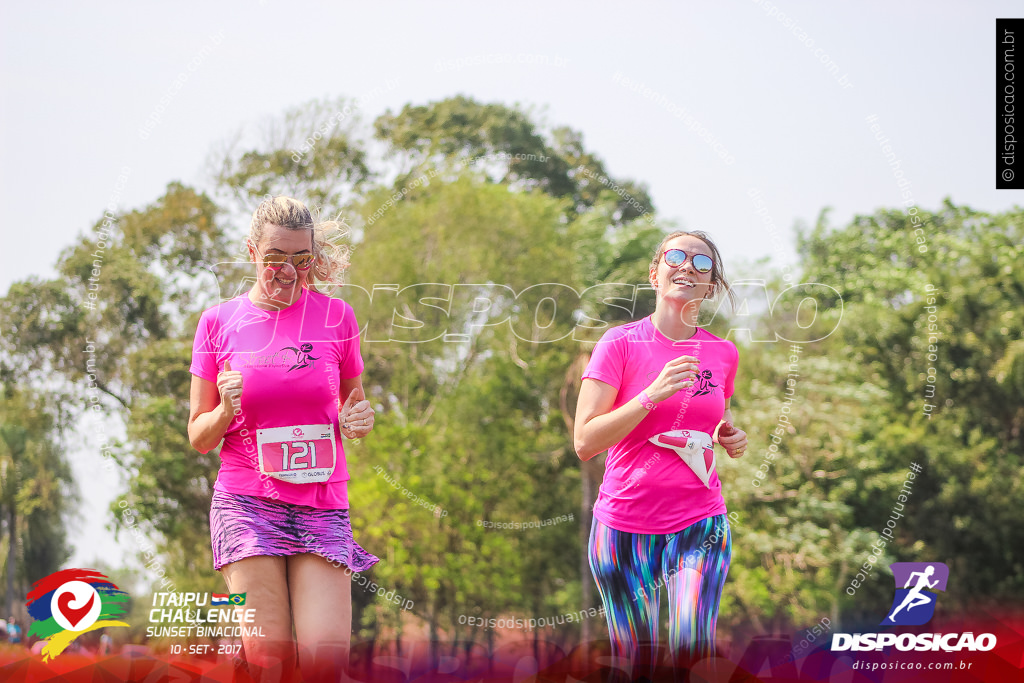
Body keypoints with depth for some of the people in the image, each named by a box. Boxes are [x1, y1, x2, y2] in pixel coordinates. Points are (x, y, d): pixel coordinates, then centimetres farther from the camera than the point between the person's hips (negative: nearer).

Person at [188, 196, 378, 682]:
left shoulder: (336, 316, 6)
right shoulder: (219, 322, 4)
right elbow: (199, 438, 9)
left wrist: (358, 421, -3)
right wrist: (225, 411, -13)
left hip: (322, 504, 1)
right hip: (248, 500, -1)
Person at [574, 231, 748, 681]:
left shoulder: (723, 353, 6)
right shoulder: (621, 343, -5)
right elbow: (584, 441, -12)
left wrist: (731, 439, 3)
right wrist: (653, 394, -21)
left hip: (699, 524, 2)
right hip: (624, 523, -2)